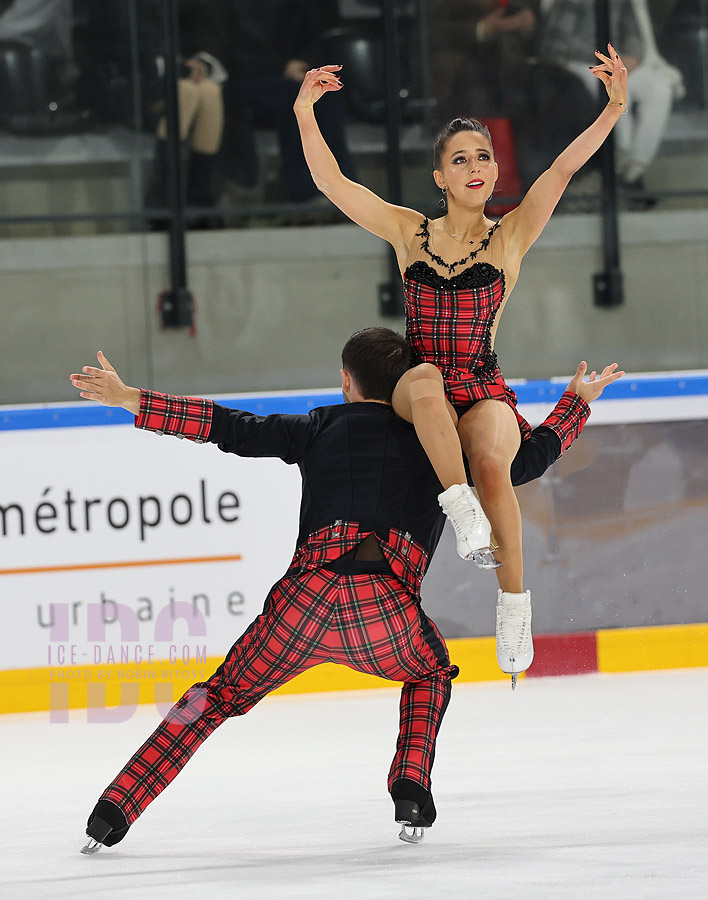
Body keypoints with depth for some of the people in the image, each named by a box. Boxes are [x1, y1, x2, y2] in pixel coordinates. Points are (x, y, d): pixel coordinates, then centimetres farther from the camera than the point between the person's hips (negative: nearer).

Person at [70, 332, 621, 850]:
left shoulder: (322, 428, 19)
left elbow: (232, 429, 12)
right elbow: (526, 462, 24)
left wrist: (128, 400, 15)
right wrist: (578, 403, 39)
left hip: (306, 594, 0)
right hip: (386, 609, 0)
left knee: (223, 695, 18)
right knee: (431, 673, 34)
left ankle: (117, 805, 8)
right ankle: (411, 783, 12)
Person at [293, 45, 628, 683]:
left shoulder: (511, 236, 4)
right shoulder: (410, 231, 8)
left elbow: (565, 168, -8)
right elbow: (330, 181, 3)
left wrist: (614, 110, -20)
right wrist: (305, 113, -9)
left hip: (485, 392, -1)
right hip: (417, 395, 1)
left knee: (491, 463, -33)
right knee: (426, 378, -37)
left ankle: (515, 602, -19)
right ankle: (463, 512, -39)